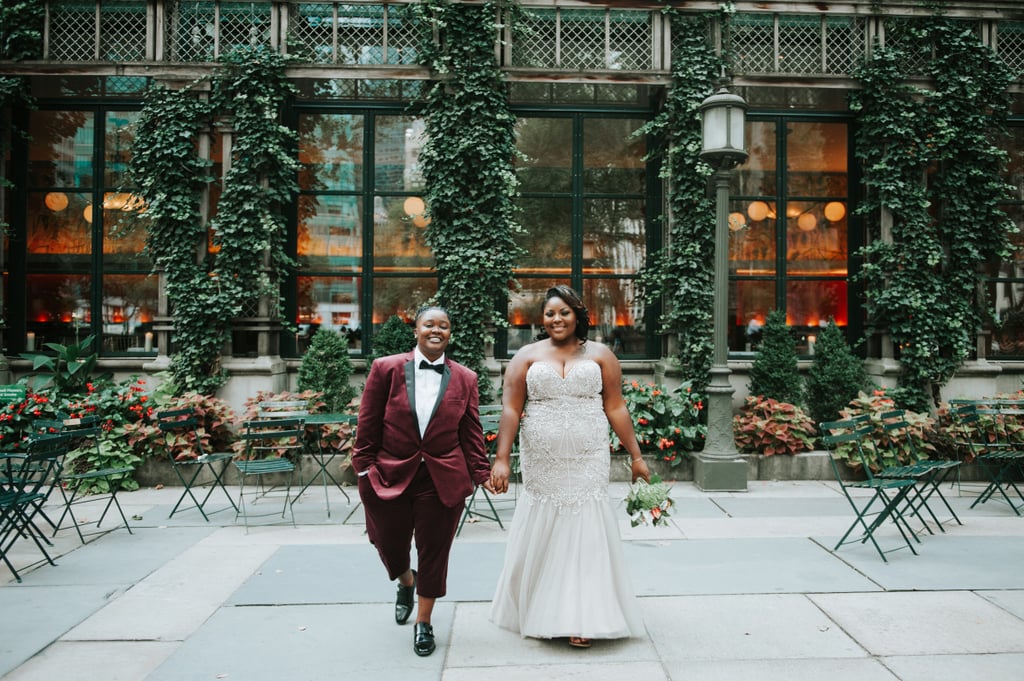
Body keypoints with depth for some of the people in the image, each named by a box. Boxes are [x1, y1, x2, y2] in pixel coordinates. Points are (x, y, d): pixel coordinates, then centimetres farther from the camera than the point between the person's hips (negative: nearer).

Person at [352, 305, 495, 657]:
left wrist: (481, 473, 0)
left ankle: (423, 622, 31)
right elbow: (368, 424, -1)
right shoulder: (386, 368, -2)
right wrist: (364, 467, -3)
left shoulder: (465, 379, 2)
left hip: (443, 480, 0)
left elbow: (471, 433, 4)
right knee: (390, 547, 15)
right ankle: (406, 583, 51)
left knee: (434, 553, 8)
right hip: (390, 477, 0)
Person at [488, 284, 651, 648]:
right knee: (541, 536, 9)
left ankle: (582, 618, 12)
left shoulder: (600, 355, 5)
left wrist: (636, 457, 2)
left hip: (587, 462, 0)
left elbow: (616, 409, 4)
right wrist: (501, 459, -10)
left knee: (585, 536, 0)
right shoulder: (527, 356, 4)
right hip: (540, 464, 1)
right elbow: (510, 410, -3)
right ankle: (539, 614, 27)